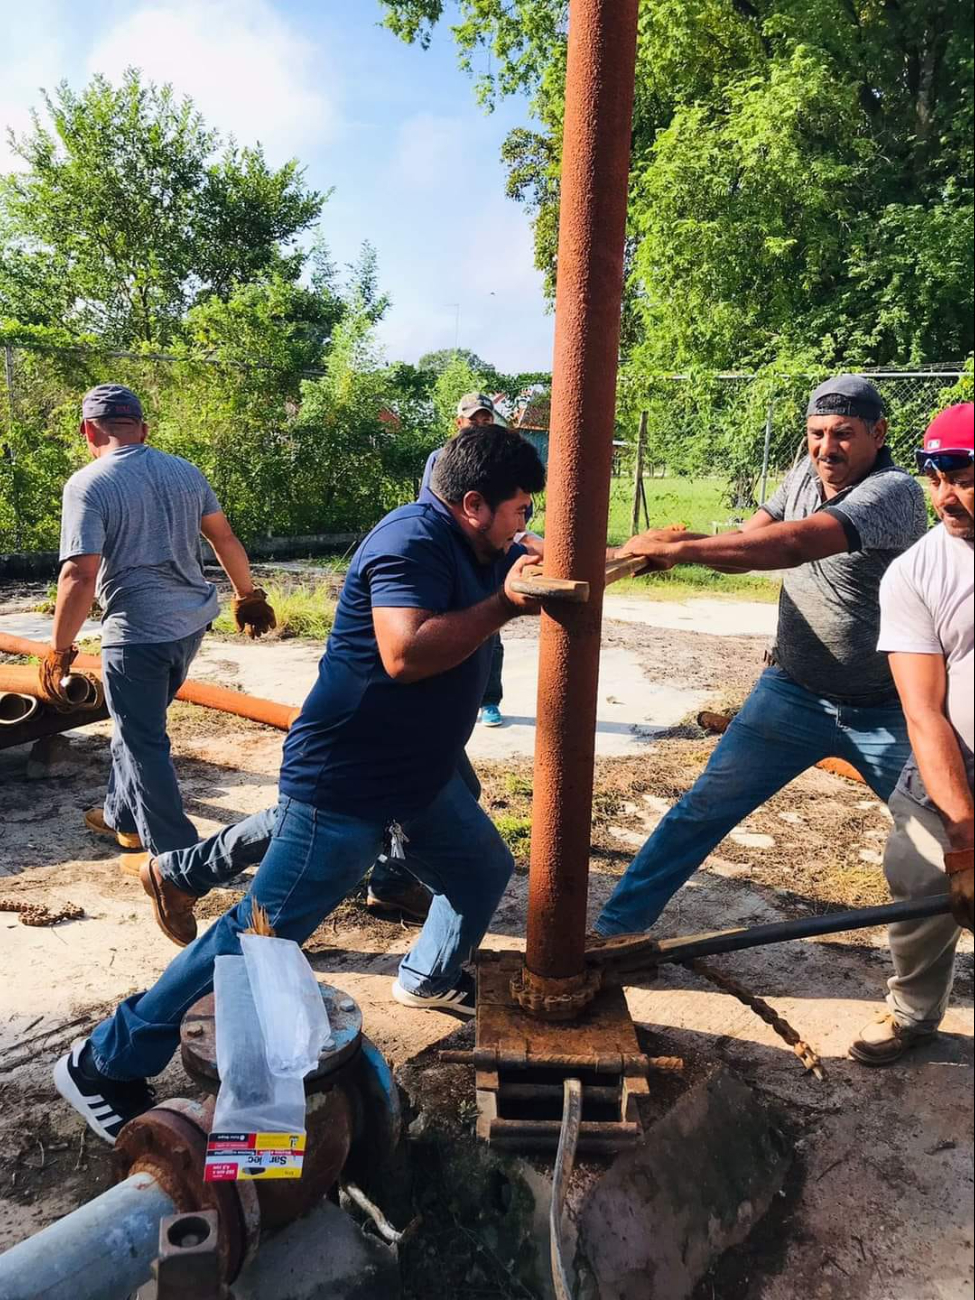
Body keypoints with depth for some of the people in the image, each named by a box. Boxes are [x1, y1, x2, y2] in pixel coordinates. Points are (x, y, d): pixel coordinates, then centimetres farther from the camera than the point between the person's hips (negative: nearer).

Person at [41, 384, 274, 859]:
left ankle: (175, 853, 14)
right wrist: (248, 596, 24)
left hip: (138, 632, -7)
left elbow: (80, 575, -20)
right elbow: (225, 539, 12)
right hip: (191, 621, 7)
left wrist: (59, 650, -12)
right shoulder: (185, 471, 6)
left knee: (145, 744, 7)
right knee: (137, 726, 25)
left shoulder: (88, 484, -13)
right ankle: (123, 816, 41)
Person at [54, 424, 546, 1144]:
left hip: (423, 774, 10)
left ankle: (429, 976, 49)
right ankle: (105, 1063, 12)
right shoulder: (412, 542, -22)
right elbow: (406, 654, -36)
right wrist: (502, 605, -28)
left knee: (486, 871, 22)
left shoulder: (479, 548, 7)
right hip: (347, 784, -10)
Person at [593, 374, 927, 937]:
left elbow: (796, 543, -34)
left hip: (885, 712, -3)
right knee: (703, 809, -1)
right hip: (793, 694, 4)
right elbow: (746, 544, -2)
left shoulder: (895, 492, -19)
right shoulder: (804, 478, 4)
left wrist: (682, 548, -39)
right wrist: (681, 544, -23)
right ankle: (615, 929, 8)